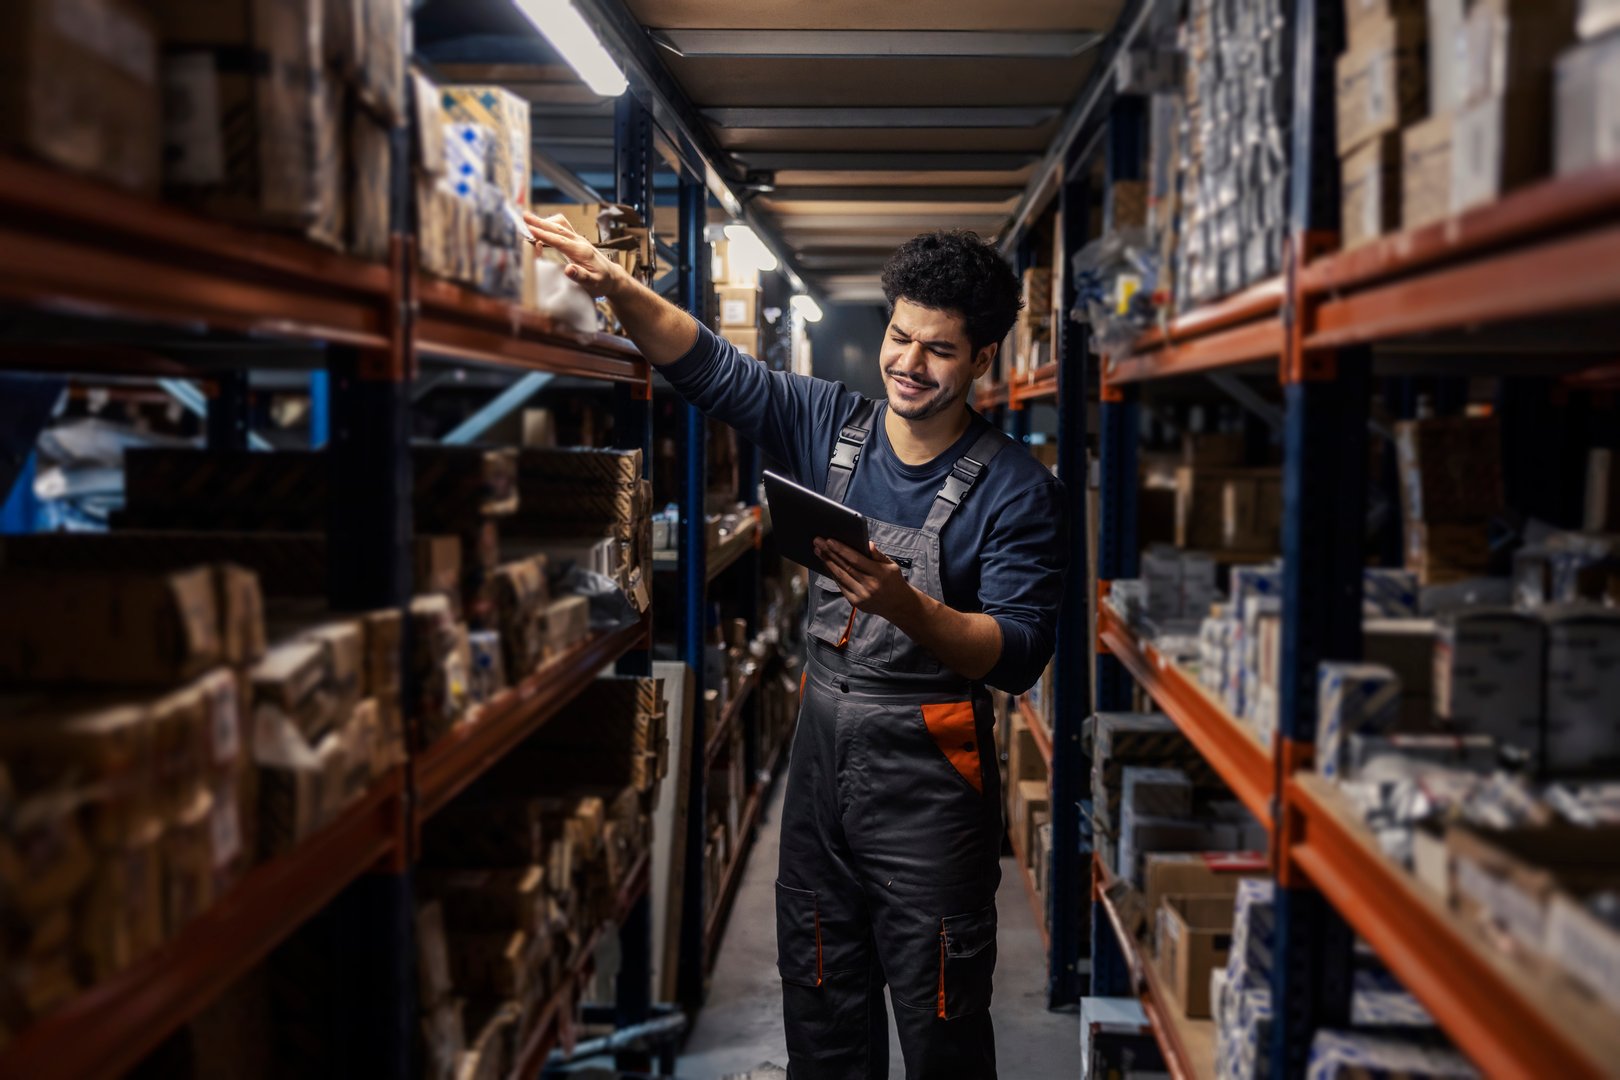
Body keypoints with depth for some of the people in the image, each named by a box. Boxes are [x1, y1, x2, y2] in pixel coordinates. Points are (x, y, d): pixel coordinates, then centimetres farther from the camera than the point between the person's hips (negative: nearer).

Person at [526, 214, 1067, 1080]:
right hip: (822, 751, 5)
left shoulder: (1016, 489, -10)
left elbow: (1019, 656, -16)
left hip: (927, 776, -5)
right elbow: (709, 366, -2)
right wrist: (616, 287, -19)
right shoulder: (829, 426, 3)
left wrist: (904, 605, -32)